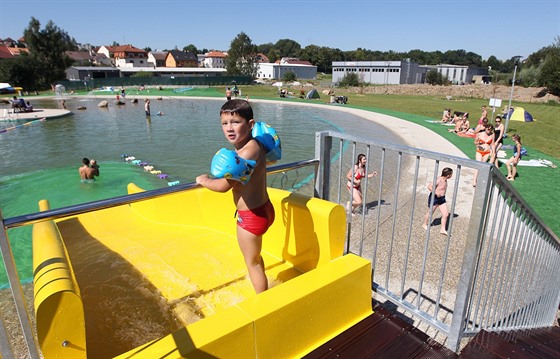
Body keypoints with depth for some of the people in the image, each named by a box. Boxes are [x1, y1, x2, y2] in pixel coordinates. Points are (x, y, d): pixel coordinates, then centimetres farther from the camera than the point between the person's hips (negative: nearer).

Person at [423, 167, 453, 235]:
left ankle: (443, 229, 14)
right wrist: (436, 193, -27)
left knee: (446, 214, 4)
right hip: (434, 198, -8)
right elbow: (429, 186, -31)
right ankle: (425, 224, 35)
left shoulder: (445, 180, 0)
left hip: (442, 199, 8)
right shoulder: (439, 180, -25)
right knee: (430, 213, 12)